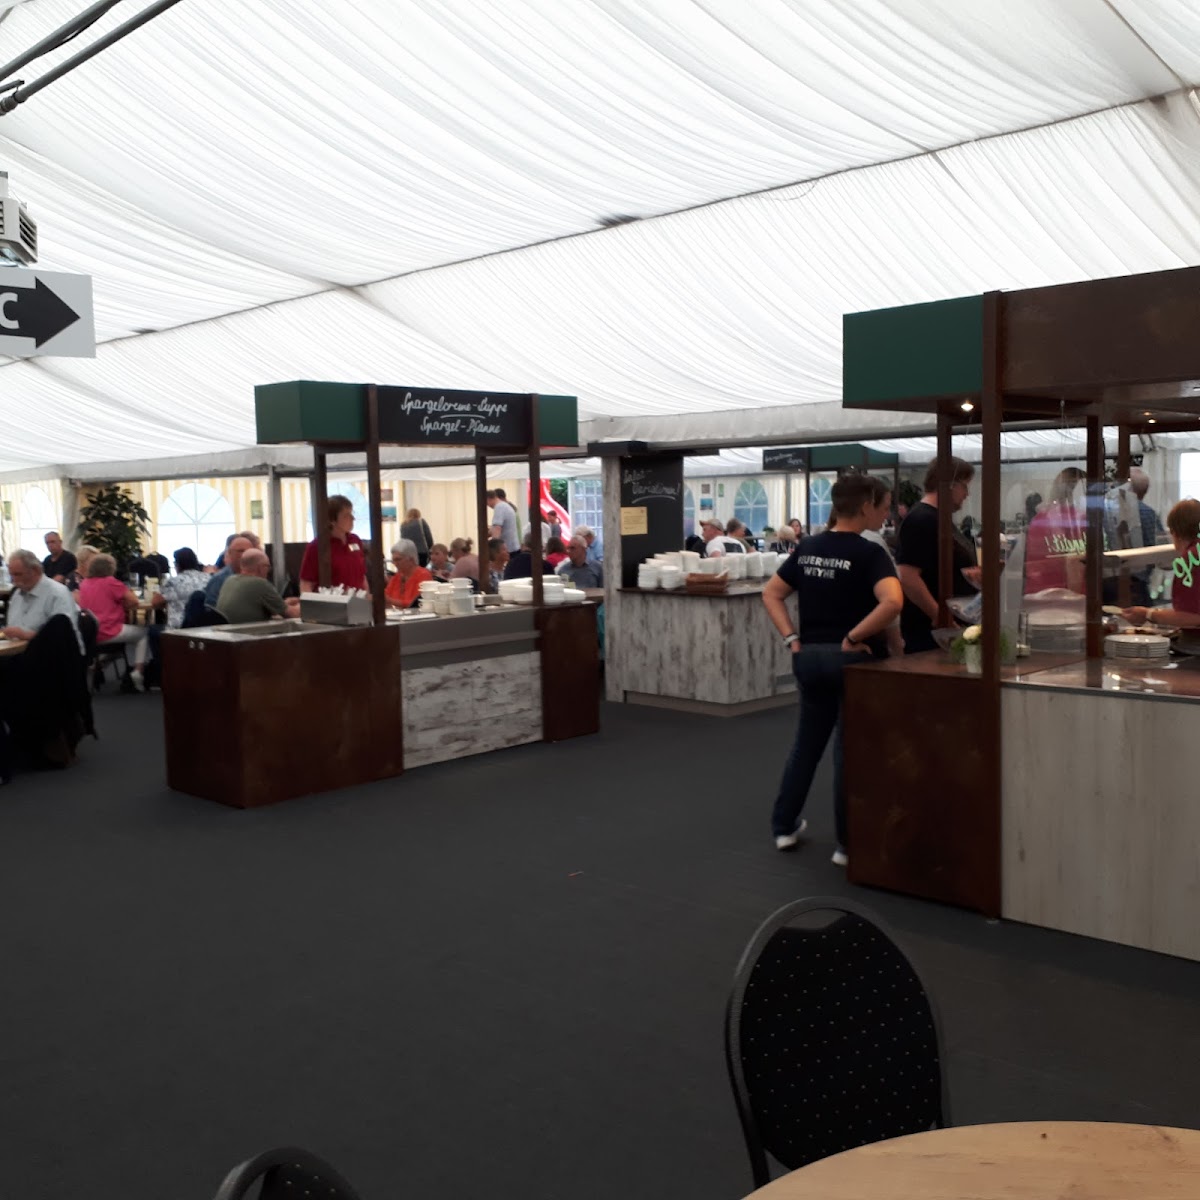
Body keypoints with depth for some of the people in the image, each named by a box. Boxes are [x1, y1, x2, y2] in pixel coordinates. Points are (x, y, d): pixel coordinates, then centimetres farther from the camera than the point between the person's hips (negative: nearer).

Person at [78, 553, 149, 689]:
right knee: (143, 632, 16)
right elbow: (133, 601, -7)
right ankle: (138, 672, 0)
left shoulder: (84, 583, 11)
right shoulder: (111, 582, -9)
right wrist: (127, 590, 11)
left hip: (88, 634, 7)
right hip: (107, 633, -7)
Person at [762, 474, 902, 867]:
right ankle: (848, 843, 13)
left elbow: (771, 594, 9)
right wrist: (853, 637, -20)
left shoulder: (807, 547, 5)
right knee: (850, 748, 4)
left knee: (807, 741, 20)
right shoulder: (869, 553, -14)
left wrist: (792, 638, 4)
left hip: (809, 656, 6)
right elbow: (892, 602, -30)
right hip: (851, 659, -6)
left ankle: (784, 826, 27)